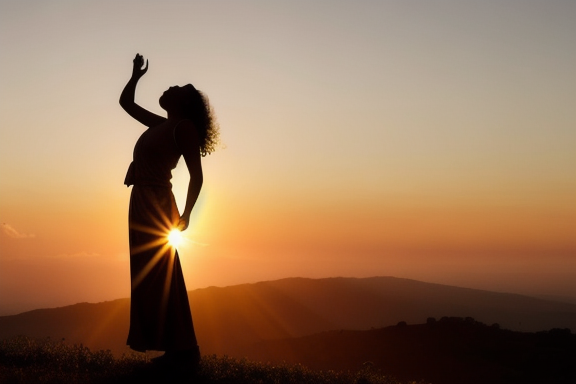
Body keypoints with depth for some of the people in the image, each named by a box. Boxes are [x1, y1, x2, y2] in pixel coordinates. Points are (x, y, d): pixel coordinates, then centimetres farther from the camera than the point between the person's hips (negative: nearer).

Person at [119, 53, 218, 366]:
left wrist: (185, 215, -18)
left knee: (159, 279, -9)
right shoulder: (161, 126, 17)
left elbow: (196, 176, -13)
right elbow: (125, 102, 31)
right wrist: (137, 74, 22)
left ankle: (182, 350, -6)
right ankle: (177, 349, 9)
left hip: (156, 205, -9)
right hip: (142, 203, 9)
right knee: (150, 278, 7)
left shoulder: (184, 126, -7)